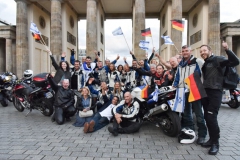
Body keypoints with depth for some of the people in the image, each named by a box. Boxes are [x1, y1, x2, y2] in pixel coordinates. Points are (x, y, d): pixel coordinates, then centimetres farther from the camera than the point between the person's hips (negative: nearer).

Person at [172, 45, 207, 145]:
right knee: (185, 113, 13)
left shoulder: (198, 61, -4)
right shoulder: (180, 64, 16)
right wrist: (174, 87, 9)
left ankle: (202, 135, 12)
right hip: (183, 92, 6)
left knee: (198, 114, 1)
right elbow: (177, 77, 18)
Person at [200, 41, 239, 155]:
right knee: (207, 117, 10)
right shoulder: (204, 64, 18)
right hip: (205, 92, 8)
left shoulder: (218, 59, -3)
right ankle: (212, 139, 23)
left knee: (211, 117, -13)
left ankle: (215, 143, 1)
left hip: (215, 92, -8)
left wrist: (227, 50, -30)